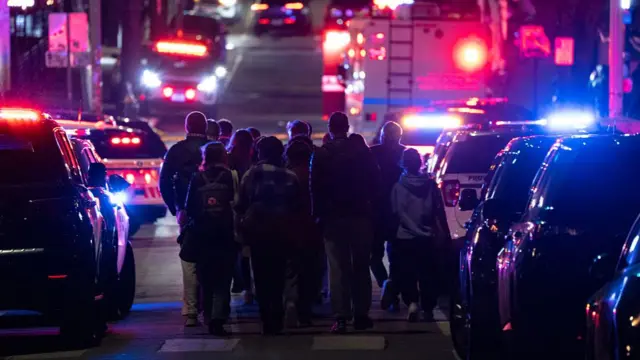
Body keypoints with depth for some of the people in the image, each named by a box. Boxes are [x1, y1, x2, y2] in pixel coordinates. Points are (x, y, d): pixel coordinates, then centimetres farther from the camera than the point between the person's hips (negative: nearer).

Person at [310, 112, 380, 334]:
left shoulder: (320, 155, -5)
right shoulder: (363, 153, -3)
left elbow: (315, 188, -5)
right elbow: (374, 183, 0)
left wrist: (318, 215, 2)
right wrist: (371, 209, 10)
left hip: (333, 218, -1)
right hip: (360, 216, 1)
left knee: (337, 268, 1)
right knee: (361, 267, 10)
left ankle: (341, 317, -5)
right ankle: (361, 315, 10)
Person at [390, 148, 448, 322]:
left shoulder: (398, 186, -7)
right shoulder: (430, 184, -1)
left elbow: (397, 213, -9)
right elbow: (439, 212, 0)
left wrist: (392, 234, 1)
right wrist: (443, 233, 6)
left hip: (405, 237, -2)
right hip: (427, 237, 2)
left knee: (406, 274, 6)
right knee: (428, 275, 10)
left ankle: (412, 302, -14)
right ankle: (428, 309, 8)